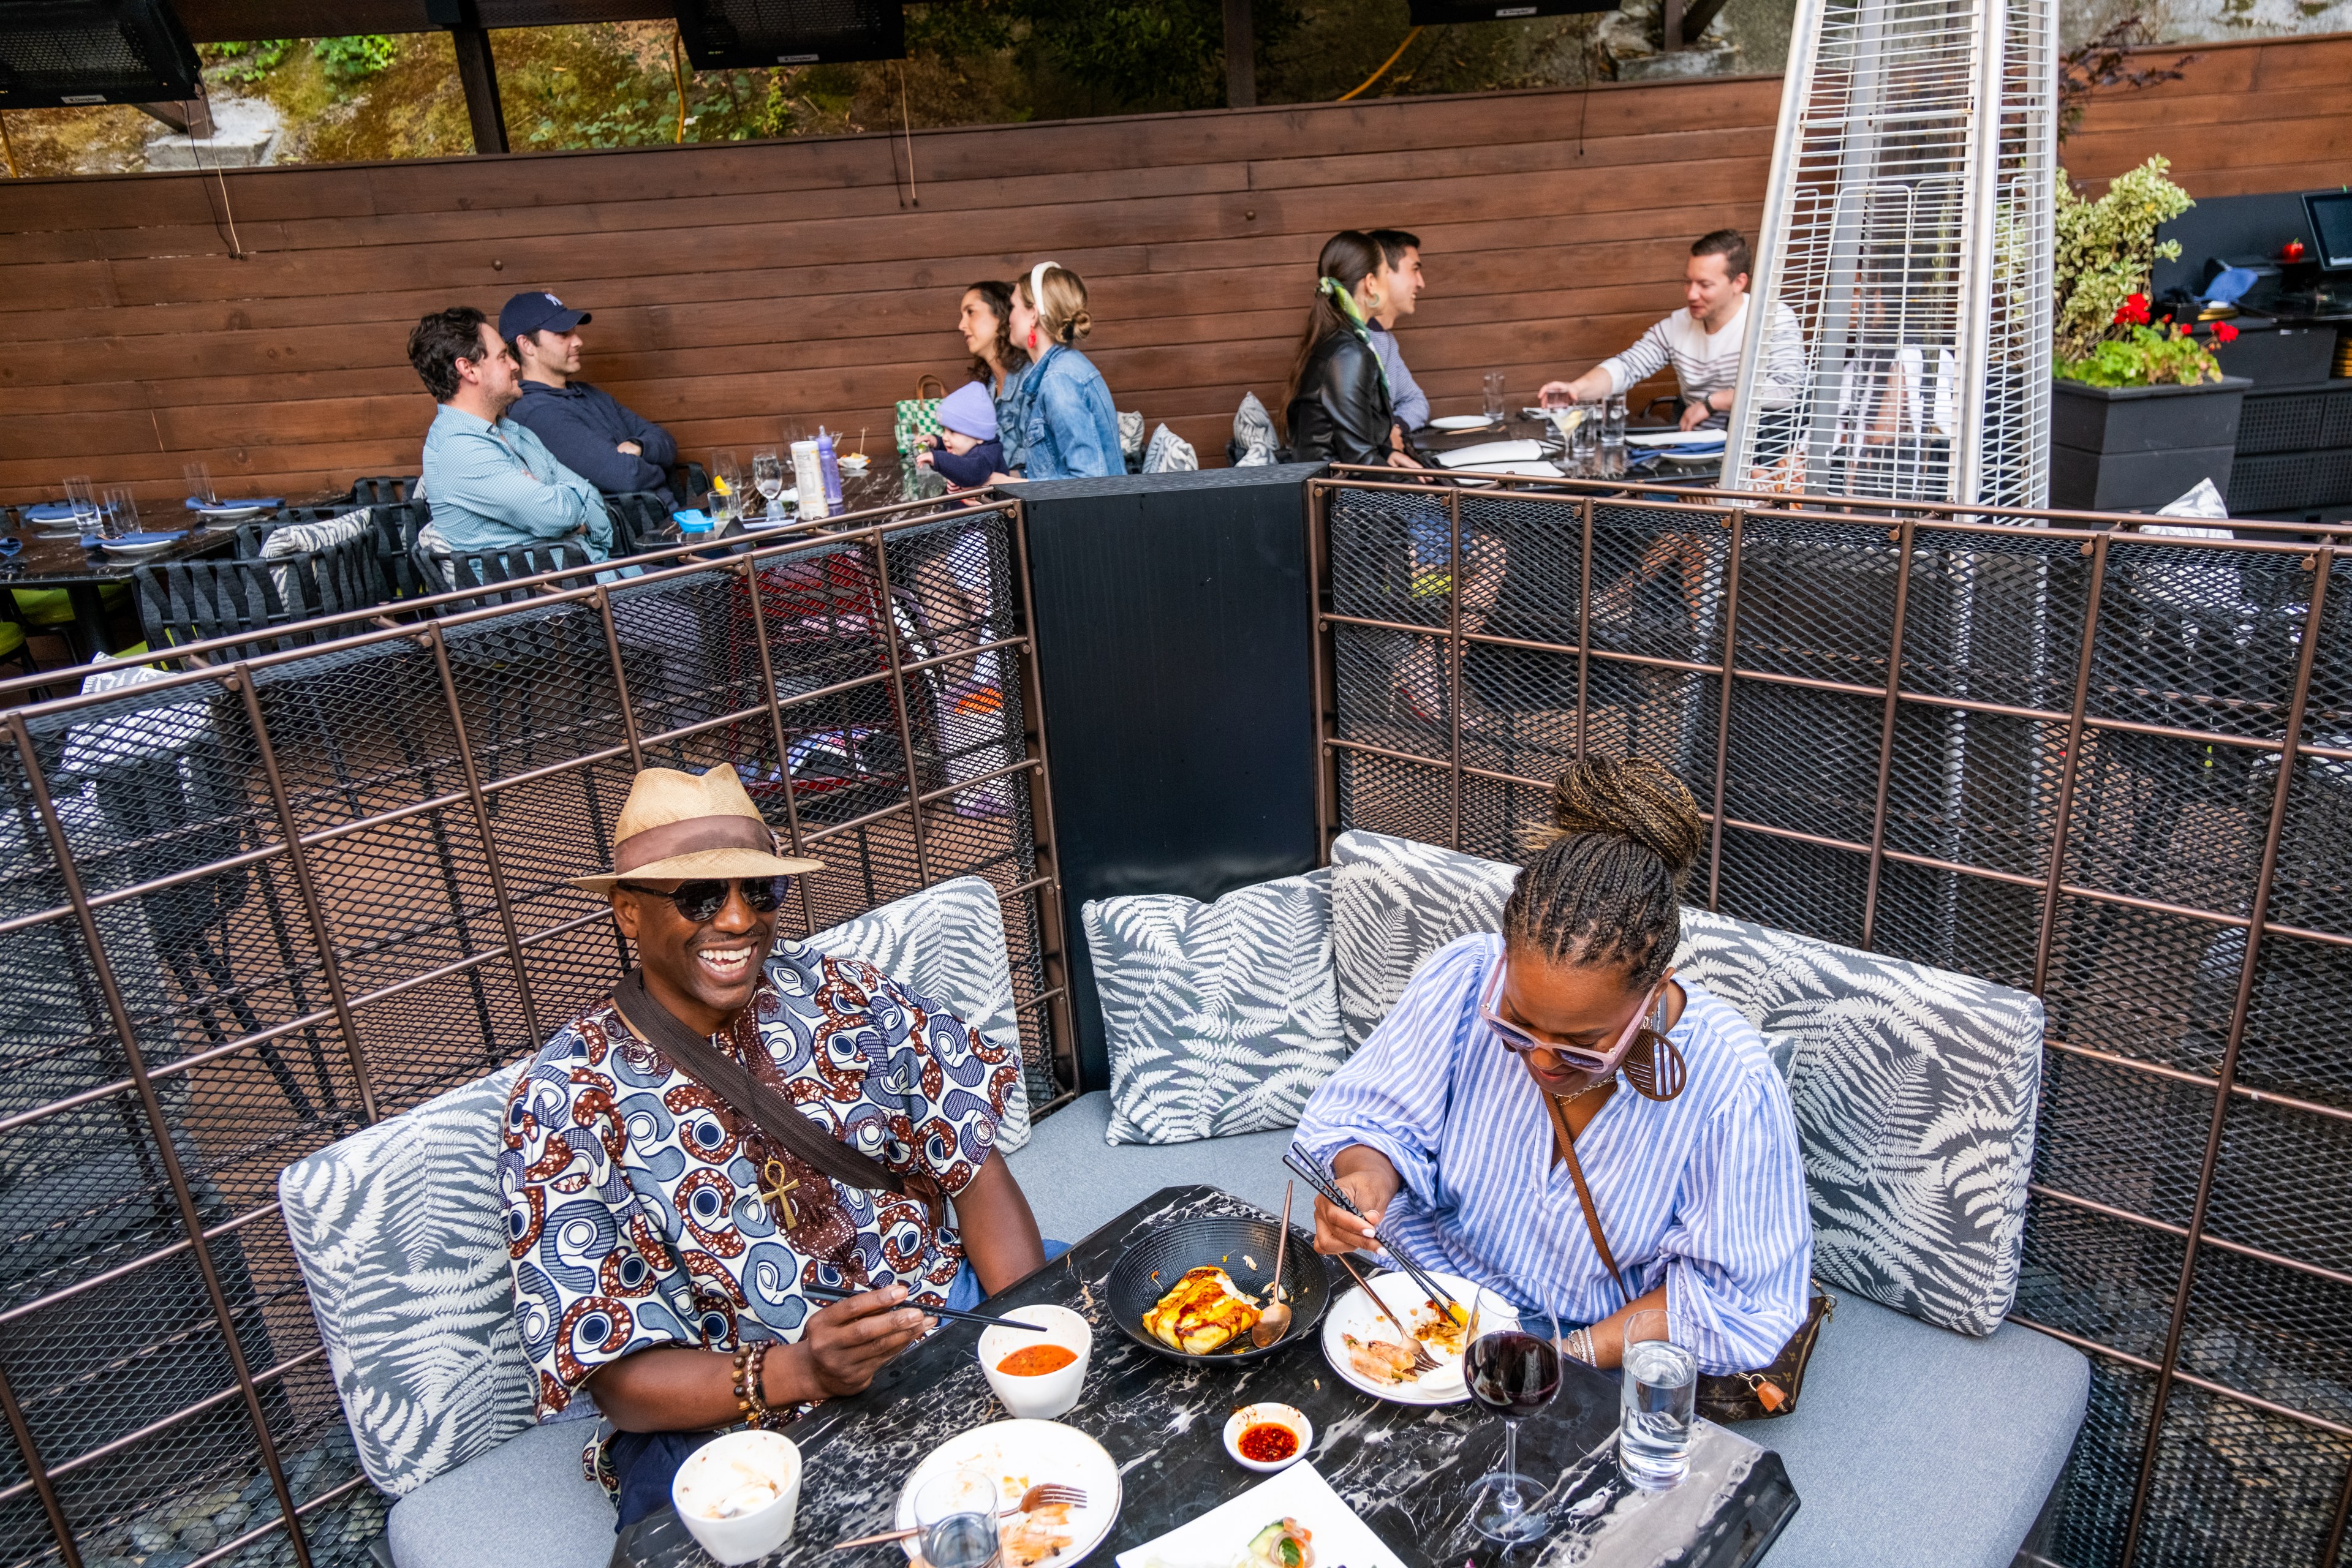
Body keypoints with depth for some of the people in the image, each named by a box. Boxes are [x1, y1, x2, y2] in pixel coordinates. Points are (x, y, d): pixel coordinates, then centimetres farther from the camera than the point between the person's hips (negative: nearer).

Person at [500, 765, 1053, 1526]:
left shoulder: (841, 994, -1)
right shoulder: (564, 1105, -10)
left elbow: (978, 1169, 0)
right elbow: (618, 1377, -11)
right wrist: (798, 1372, -29)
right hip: (731, 1410, -3)